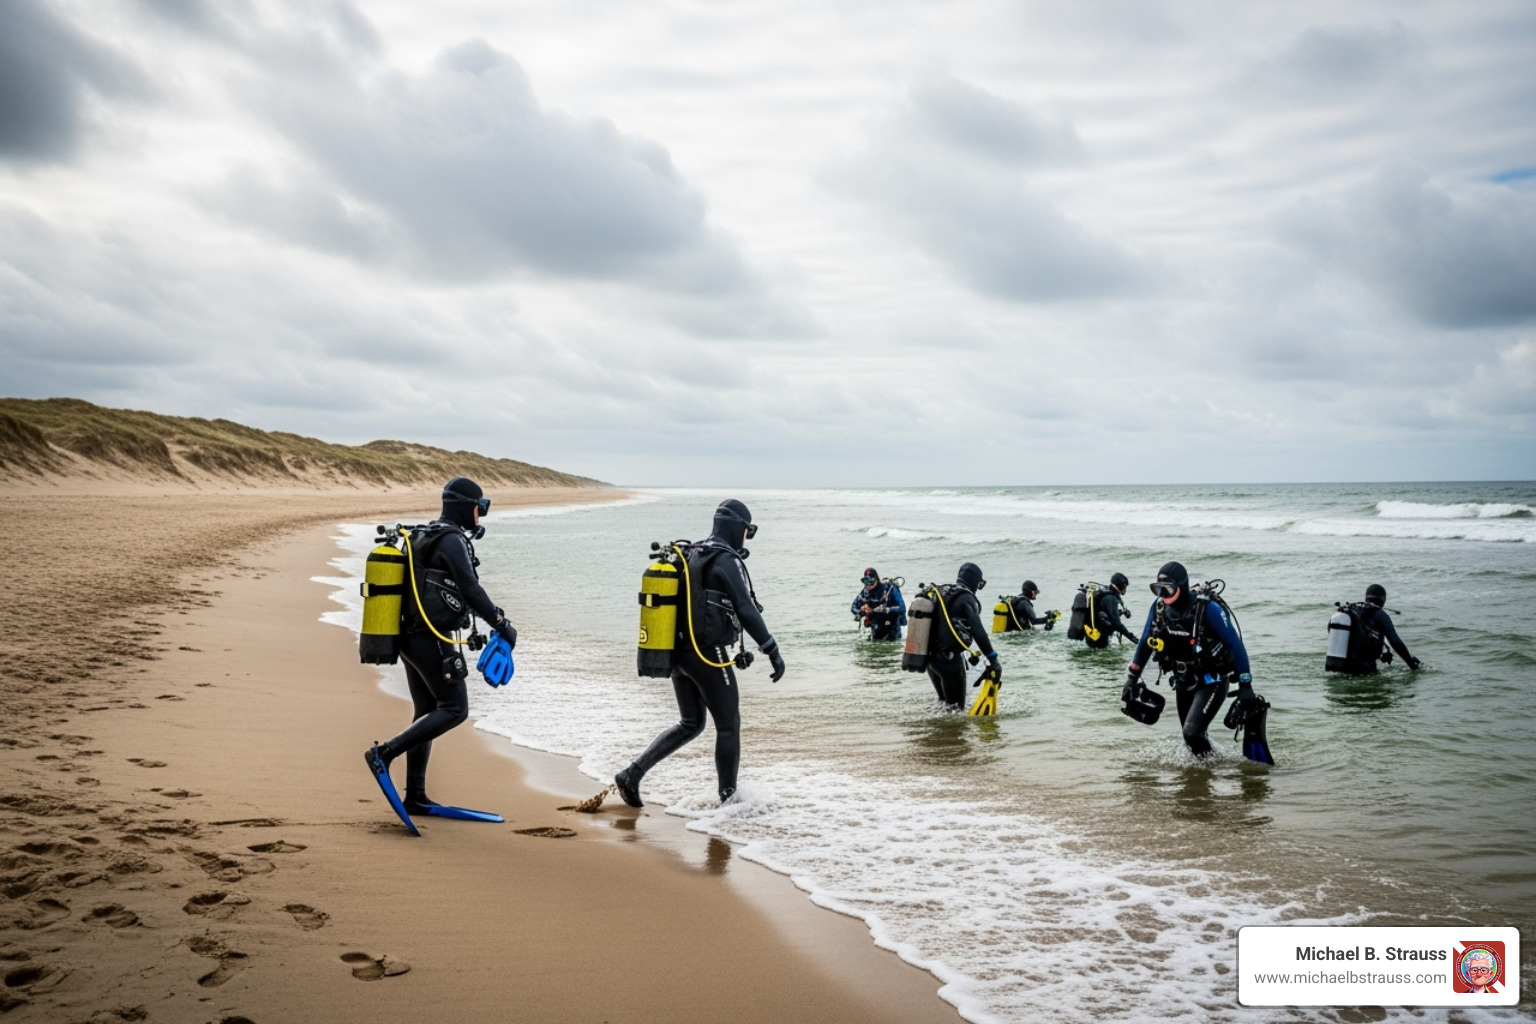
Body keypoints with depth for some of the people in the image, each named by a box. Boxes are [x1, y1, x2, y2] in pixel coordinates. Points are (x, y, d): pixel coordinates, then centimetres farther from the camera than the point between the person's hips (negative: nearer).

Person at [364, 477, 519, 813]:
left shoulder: (424, 537, 17)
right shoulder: (453, 540, -13)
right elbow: (471, 590, -20)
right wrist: (502, 625, -13)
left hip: (411, 637, 10)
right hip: (432, 640, -10)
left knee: (427, 712, 13)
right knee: (454, 709, -5)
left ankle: (415, 796, 16)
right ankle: (385, 752, -9)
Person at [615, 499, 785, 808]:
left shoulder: (690, 556, 12)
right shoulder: (727, 561, -13)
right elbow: (746, 611, -19)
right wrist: (773, 651, -15)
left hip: (679, 653, 8)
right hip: (709, 655, -8)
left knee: (690, 724, 17)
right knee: (728, 726, 8)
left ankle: (632, 773, 7)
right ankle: (728, 797, 16)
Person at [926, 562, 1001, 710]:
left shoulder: (939, 594, 14)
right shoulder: (966, 599, -11)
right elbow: (978, 631, -20)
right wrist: (993, 658, -18)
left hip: (930, 656, 8)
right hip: (950, 658, -8)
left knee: (944, 702, 20)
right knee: (956, 707, -4)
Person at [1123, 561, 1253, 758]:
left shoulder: (1207, 609, -25)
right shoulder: (1158, 607, -8)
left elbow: (1235, 644, -19)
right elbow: (1145, 643, 6)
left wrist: (1245, 684, -19)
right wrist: (1132, 677, 6)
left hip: (1212, 681, -6)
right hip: (1183, 682, 6)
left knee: (1192, 732, -19)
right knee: (1190, 736, 12)